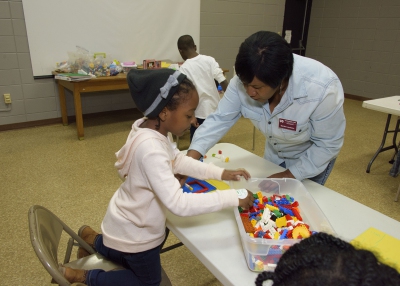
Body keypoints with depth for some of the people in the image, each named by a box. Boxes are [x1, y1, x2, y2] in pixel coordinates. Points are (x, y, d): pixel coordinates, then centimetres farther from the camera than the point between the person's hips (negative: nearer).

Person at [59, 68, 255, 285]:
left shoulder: (151, 128, -11)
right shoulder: (150, 148, -39)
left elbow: (178, 160, 1)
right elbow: (178, 203, -42)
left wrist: (221, 173, -8)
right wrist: (235, 198, -36)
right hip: (135, 232, -9)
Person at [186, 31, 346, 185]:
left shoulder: (322, 90, -37)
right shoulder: (246, 79, -27)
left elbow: (328, 144, -24)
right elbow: (221, 119, -22)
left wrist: (290, 175, -22)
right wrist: (190, 157, -32)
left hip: (312, 158, -3)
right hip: (274, 154, 4)